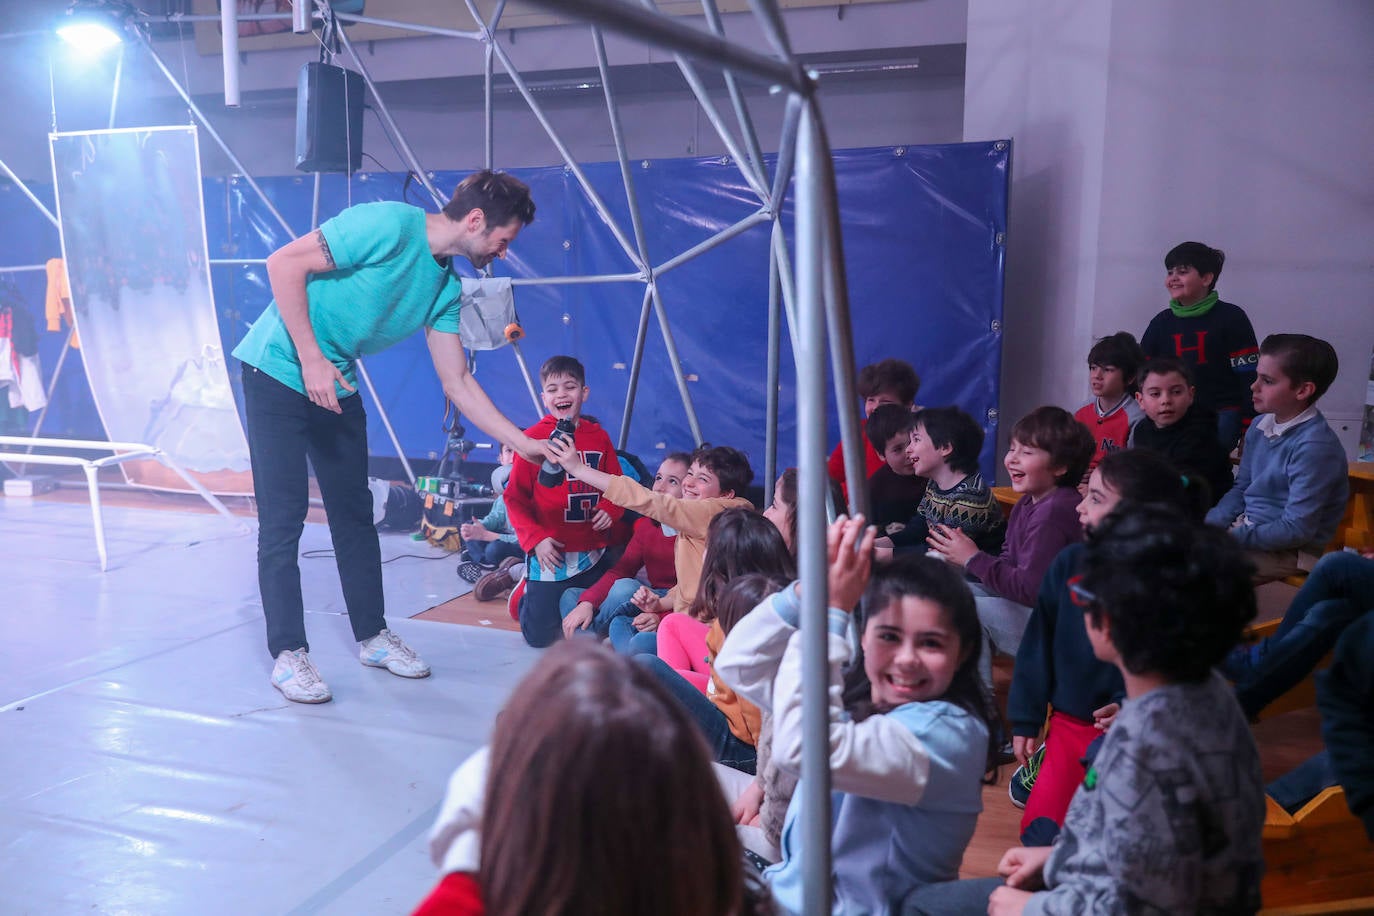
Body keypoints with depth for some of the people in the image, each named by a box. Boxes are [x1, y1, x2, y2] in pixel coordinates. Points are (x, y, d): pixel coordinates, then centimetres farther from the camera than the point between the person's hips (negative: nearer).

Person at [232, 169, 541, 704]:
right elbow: (284, 264, -22)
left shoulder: (446, 288, 1)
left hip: (337, 388, 8)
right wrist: (311, 360, -23)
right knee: (283, 517, -6)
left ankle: (372, 635, 24)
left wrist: (525, 444, 0)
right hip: (279, 371, -8)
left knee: (355, 512, 12)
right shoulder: (391, 225, -22)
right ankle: (288, 654, 4)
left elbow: (456, 382, 4)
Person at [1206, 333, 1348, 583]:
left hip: (1288, 551, -8)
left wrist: (1230, 538, -20)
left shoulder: (1315, 446, -21)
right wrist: (1207, 526, 1)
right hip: (1245, 528, 8)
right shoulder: (1260, 427, 4)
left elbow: (1297, 530, -22)